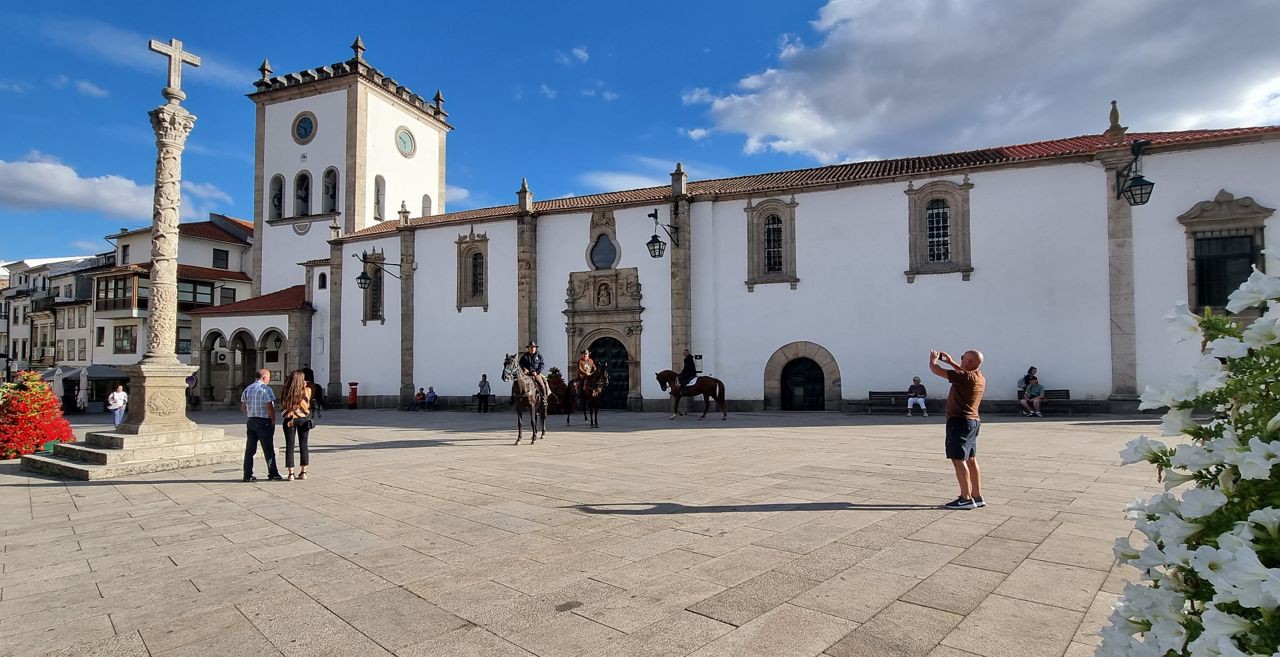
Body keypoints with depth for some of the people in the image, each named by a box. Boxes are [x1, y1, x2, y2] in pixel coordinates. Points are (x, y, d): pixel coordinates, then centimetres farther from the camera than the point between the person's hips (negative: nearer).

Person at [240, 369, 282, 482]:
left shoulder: (247, 389, 11)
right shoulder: (265, 389, -13)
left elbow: (243, 406, 14)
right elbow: (269, 407, -18)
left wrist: (249, 417, 19)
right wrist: (273, 421, -10)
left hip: (250, 421, 7)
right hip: (263, 422, -7)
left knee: (250, 449, 9)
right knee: (268, 449, 1)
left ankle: (248, 475, 11)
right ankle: (273, 474, 6)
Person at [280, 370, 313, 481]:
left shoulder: (286, 392, -7)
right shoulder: (306, 391, -8)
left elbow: (282, 406, 0)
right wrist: (306, 385, 14)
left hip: (289, 420, 0)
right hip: (303, 419, 1)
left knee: (289, 447, 6)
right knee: (303, 446, 11)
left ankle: (291, 473, 7)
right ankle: (303, 472, 14)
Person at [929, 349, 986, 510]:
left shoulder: (965, 377, -19)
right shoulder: (980, 378, 8)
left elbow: (936, 370, -15)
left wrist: (933, 360, 5)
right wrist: (951, 362, 29)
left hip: (960, 422, -10)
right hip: (973, 421, 10)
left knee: (958, 460, -6)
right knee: (971, 460, 14)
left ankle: (966, 499, -5)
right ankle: (977, 496, 20)